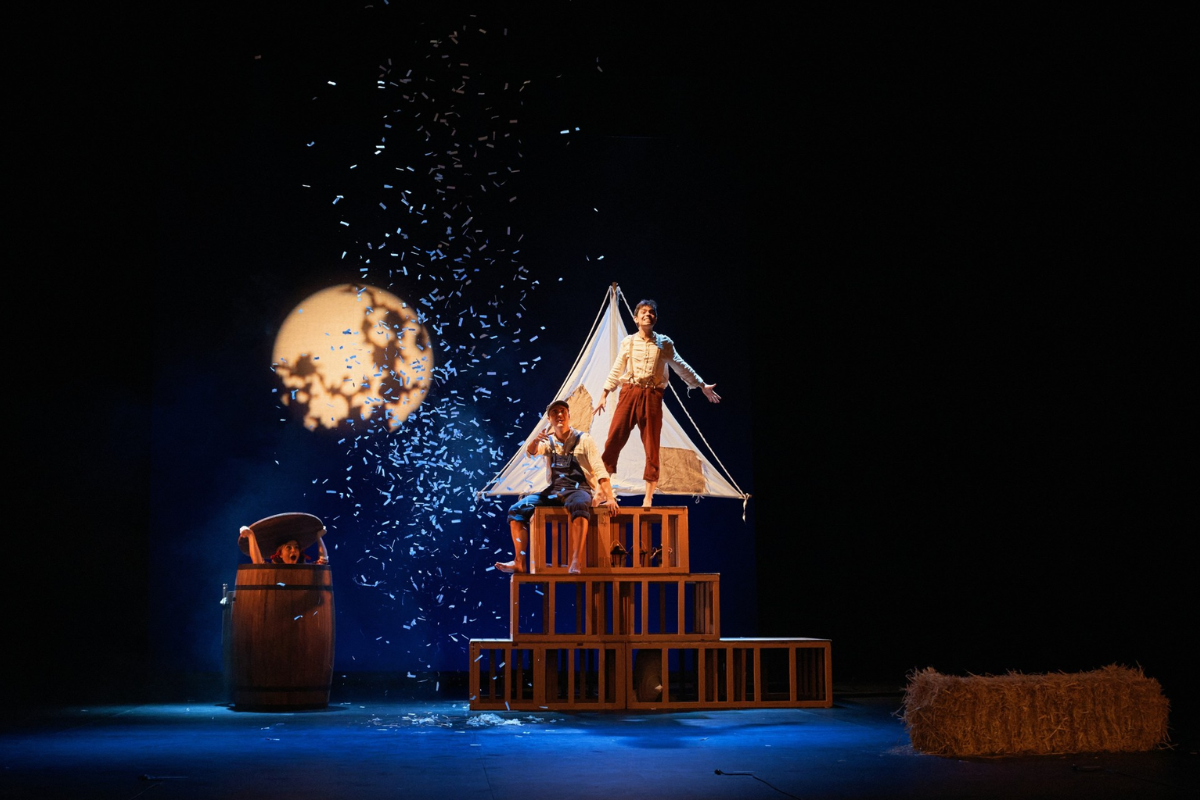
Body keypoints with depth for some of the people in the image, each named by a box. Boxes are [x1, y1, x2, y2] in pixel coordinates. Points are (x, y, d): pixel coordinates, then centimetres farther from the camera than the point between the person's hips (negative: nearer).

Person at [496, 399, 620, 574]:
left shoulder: (584, 440, -2)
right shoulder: (548, 441, 10)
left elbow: (600, 470, -9)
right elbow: (530, 452, -12)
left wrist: (609, 498, -21)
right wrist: (535, 440, -36)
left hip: (579, 489, -5)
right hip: (555, 490, 5)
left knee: (578, 505, -41)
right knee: (517, 510, -12)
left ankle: (576, 563, -51)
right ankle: (519, 562, -14)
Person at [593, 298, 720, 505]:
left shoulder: (664, 343, 9)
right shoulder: (628, 342, 8)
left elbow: (681, 367, 16)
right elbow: (616, 370, 13)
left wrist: (702, 386, 17)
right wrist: (604, 394, 10)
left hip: (652, 396, 1)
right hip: (629, 393, -1)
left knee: (651, 445, 1)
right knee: (614, 438, -9)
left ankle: (648, 498, 7)